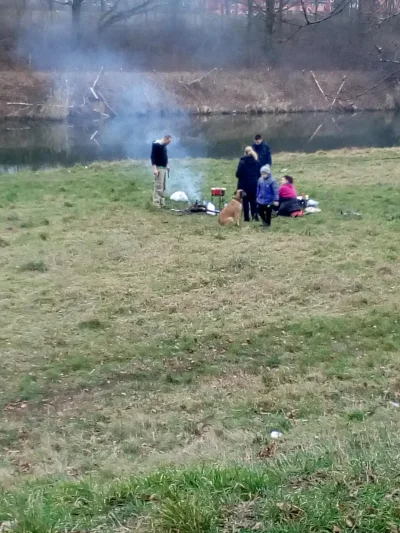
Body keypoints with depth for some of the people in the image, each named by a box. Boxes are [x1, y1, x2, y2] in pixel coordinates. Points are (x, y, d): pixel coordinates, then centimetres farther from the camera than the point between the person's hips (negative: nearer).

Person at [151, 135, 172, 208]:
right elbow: (152, 157, -19)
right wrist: (154, 168, -25)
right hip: (159, 168, -9)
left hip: (164, 168, 9)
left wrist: (166, 166, 18)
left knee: (163, 187, 10)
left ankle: (162, 203, 14)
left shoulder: (164, 146, 13)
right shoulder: (156, 145, -14)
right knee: (158, 187, -11)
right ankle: (156, 203, -10)